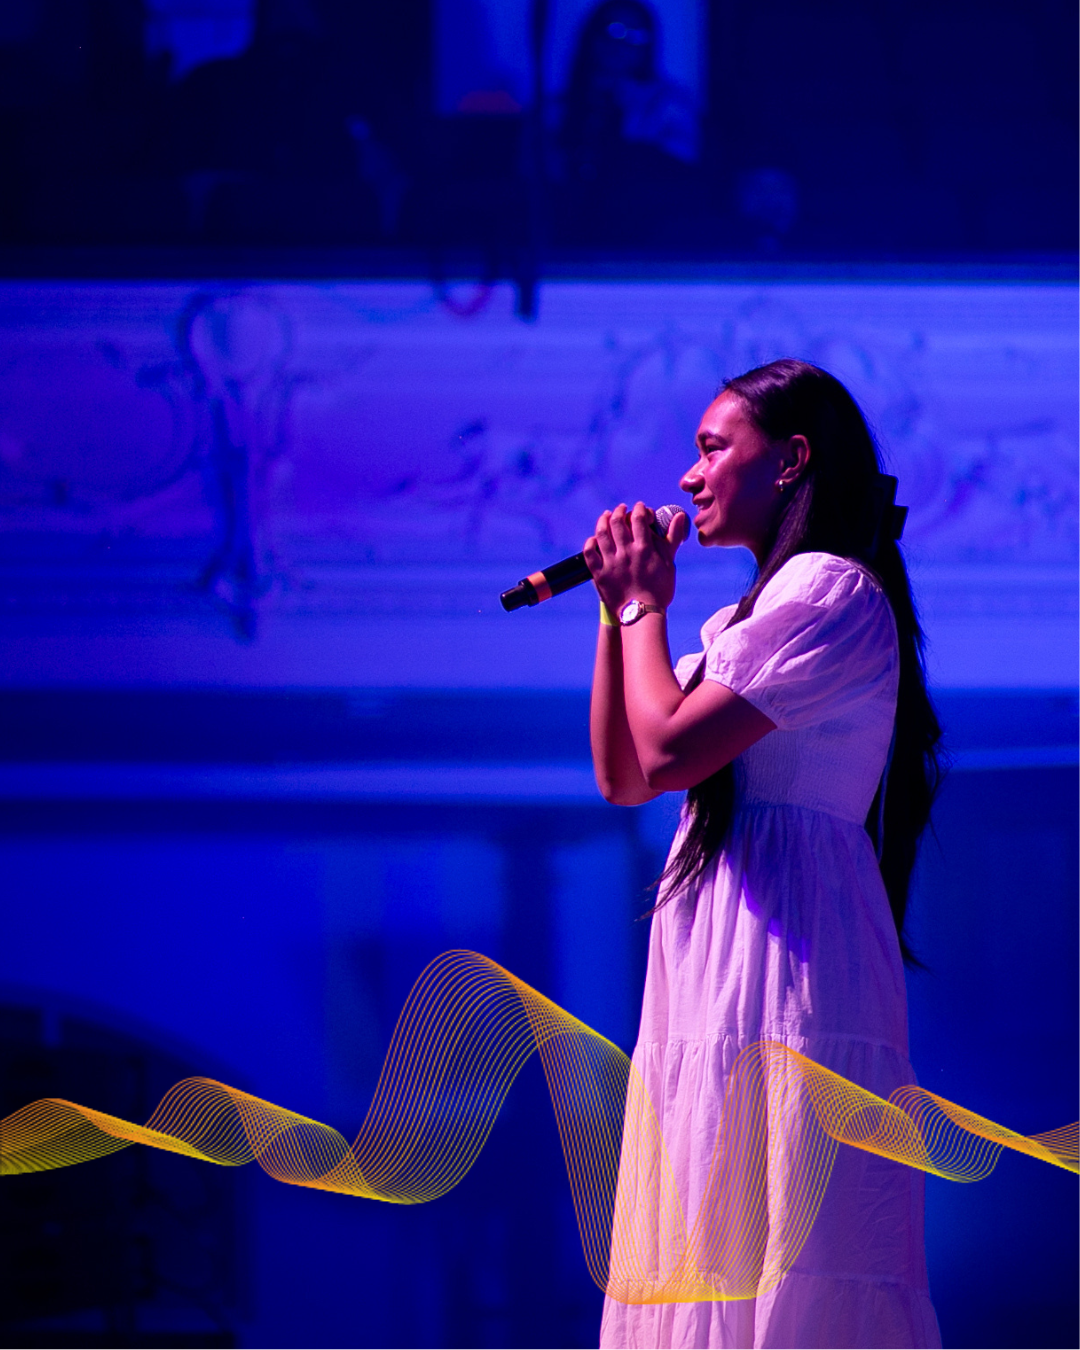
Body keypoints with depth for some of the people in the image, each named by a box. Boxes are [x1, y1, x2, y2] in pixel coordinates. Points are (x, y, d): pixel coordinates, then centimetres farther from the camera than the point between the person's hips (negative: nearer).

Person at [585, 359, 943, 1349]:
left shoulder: (828, 590, -10)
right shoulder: (754, 614, 22)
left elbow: (667, 751, -18)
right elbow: (620, 776, 20)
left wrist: (645, 606, -3)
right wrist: (619, 608, 12)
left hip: (780, 972, -10)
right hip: (724, 974, 10)